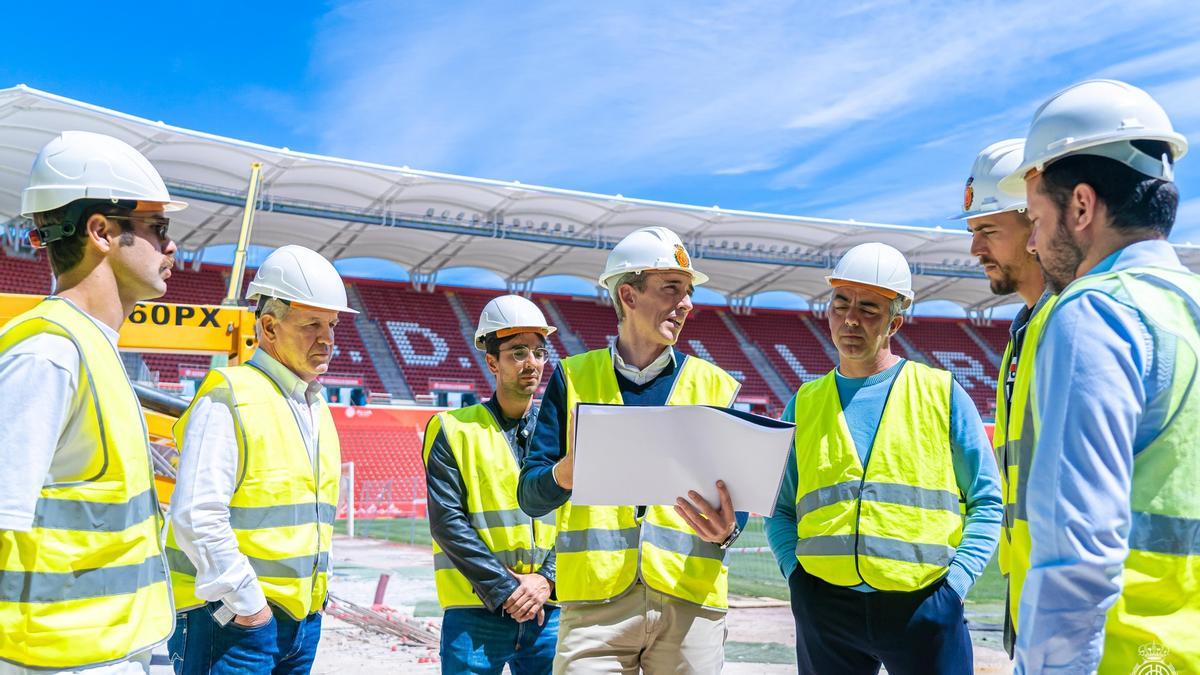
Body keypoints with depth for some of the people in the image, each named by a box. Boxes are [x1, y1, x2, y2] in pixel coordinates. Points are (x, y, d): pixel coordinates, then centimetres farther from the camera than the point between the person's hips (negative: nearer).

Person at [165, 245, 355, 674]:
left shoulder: (317, 409, 13)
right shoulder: (229, 400, -12)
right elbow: (196, 516, -21)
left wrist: (314, 602, 14)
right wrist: (246, 604, -17)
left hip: (302, 618, 8)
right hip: (232, 619, -8)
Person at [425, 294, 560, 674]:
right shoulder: (453, 430, 0)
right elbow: (448, 521, -8)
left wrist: (546, 579, -9)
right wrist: (504, 589, -13)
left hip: (549, 609, 3)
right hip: (476, 611, -3)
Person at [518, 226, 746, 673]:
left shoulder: (715, 385, 11)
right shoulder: (574, 377, 8)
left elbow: (735, 499, 9)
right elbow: (530, 496, 3)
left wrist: (726, 531, -15)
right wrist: (566, 473, -20)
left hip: (691, 599, 1)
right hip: (595, 598, -1)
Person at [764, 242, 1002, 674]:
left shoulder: (941, 392, 4)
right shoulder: (805, 403, 9)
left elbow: (986, 501, 5)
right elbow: (781, 509, 13)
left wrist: (957, 580, -6)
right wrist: (795, 571, -2)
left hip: (925, 606, -2)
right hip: (824, 607, 2)